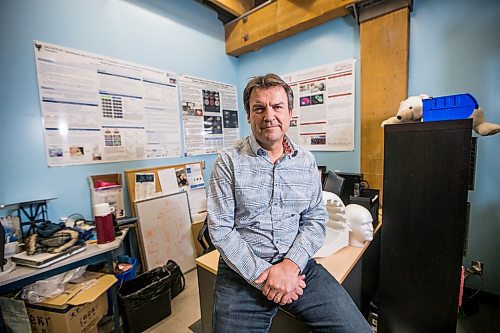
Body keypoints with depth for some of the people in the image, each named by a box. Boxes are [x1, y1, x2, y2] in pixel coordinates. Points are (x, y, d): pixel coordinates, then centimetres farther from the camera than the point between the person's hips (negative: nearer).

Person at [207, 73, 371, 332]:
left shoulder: (306, 161, 3)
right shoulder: (229, 162, -7)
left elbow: (315, 220, 1)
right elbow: (220, 229, -9)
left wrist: (290, 265, -12)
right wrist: (262, 275, -15)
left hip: (297, 265, 2)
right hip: (243, 272, -1)